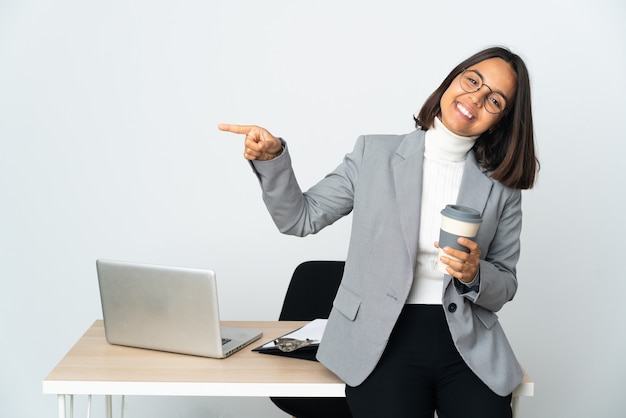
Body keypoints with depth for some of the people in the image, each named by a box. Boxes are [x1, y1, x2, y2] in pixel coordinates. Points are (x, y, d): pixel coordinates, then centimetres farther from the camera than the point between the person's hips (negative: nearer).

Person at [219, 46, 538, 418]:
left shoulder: (502, 186, 5)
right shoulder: (375, 155, 3)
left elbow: (505, 286, 9)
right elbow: (301, 218, 4)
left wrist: (475, 276, -12)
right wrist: (272, 159, -11)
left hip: (470, 346, 1)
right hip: (386, 344, -1)